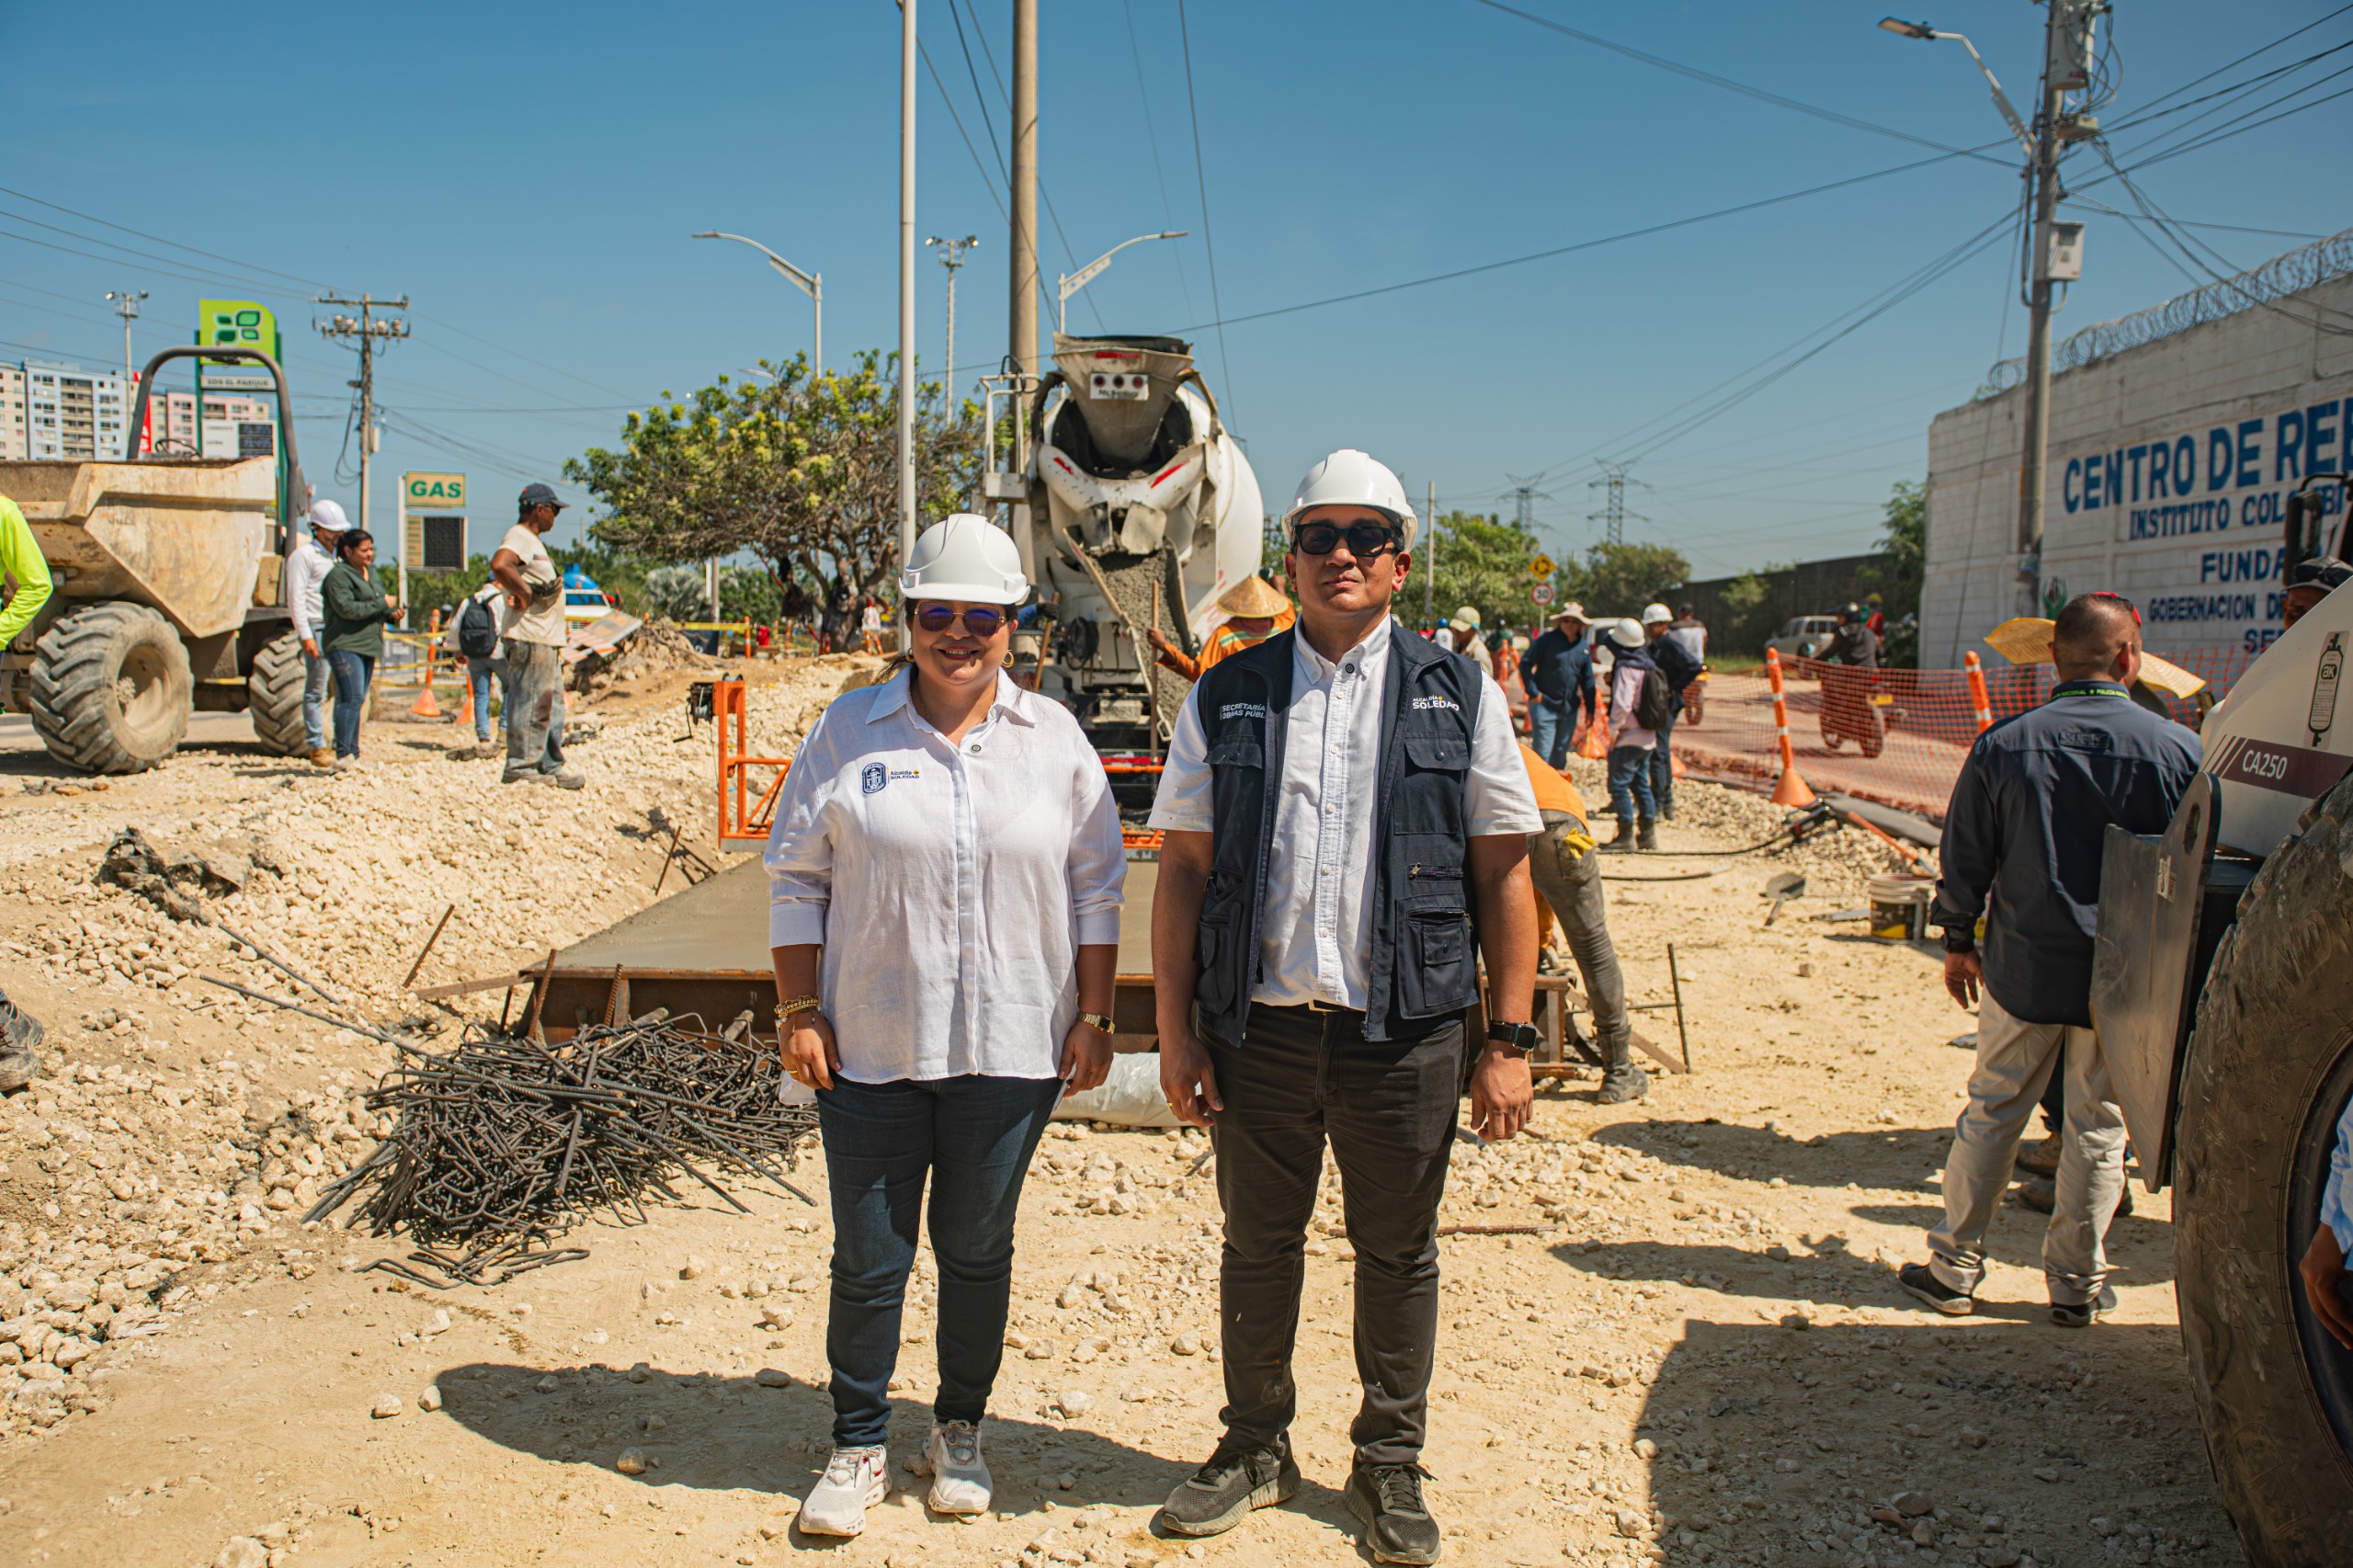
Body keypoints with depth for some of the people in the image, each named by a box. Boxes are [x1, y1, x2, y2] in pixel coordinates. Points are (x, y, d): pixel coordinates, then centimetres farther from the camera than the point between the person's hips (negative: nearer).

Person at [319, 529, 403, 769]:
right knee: (352, 699, -16)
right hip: (345, 645, -9)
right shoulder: (338, 575, -9)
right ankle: (343, 755, -18)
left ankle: (353, 754, 12)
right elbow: (347, 608, -20)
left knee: (358, 701, 9)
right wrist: (382, 604, -16)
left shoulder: (371, 573, 19)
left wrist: (391, 613, 6)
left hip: (368, 645, 9)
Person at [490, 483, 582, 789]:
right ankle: (520, 768, -2)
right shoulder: (519, 537, -13)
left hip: (547, 638, 11)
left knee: (551, 704, 15)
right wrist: (525, 594, -24)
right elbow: (499, 565, -33)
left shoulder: (534, 541, 21)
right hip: (530, 638, -11)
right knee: (530, 703, -7)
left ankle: (550, 765, 22)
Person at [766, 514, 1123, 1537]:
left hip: (1012, 1048, 1)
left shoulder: (1055, 739, 3)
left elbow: (1095, 884, 7)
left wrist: (1093, 1018, 3)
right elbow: (796, 878, 4)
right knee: (868, 1257, 7)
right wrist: (798, 1012, -2)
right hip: (869, 1048, 0)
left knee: (977, 1248, 13)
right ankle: (859, 1448, 24)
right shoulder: (848, 732, 1)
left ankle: (959, 1431, 32)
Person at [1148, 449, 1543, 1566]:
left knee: (1398, 1251, 11)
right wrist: (1176, 1030, -1)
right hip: (1259, 1023, 1)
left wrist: (1509, 1039, -3)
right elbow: (1182, 868, 4)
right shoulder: (1227, 698, 5)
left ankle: (1390, 1463, 31)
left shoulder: (1459, 696, 3)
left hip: (1403, 1028, -1)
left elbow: (1503, 873, 2)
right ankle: (1256, 1447, 33)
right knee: (1257, 1242, 14)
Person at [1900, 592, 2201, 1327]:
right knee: (2098, 1127, 11)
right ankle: (2077, 1286, 21)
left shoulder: (2003, 744, -6)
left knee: (1992, 1113, 11)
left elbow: (1966, 855, 0)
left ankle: (1954, 1269, 19)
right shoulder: (2178, 748, -9)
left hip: (2025, 965, 1)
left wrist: (1958, 940, 12)